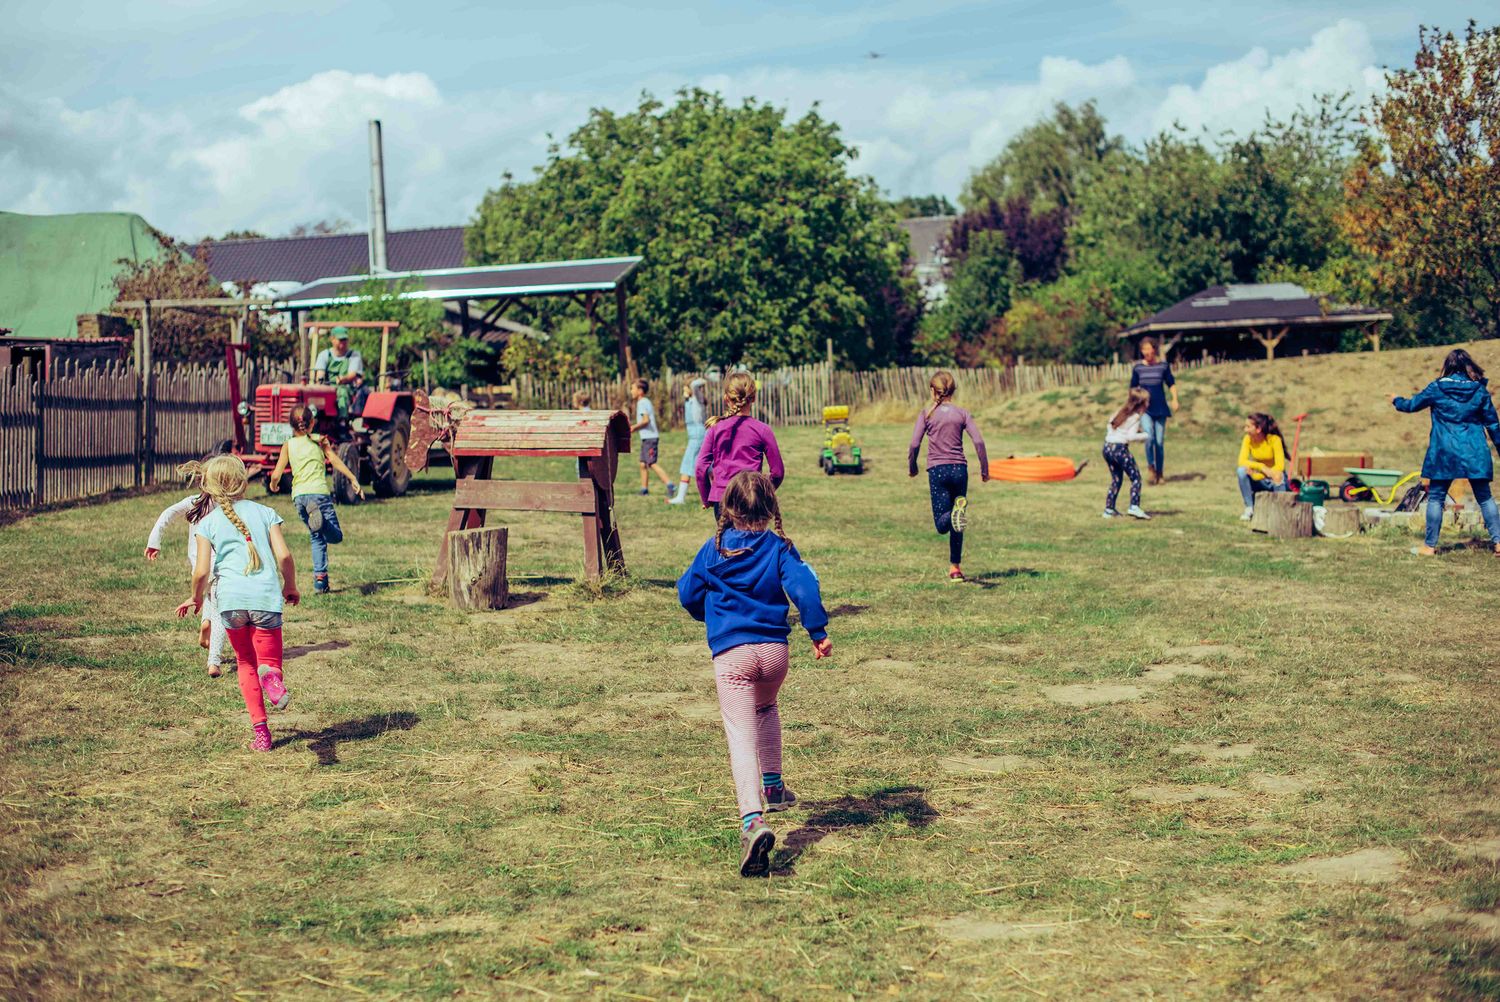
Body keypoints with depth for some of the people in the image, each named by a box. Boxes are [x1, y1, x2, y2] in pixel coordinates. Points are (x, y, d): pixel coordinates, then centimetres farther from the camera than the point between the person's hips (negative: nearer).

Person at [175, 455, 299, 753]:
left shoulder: (208, 523, 6)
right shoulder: (265, 513, 7)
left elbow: (202, 571, 0)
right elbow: (284, 555, -1)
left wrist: (196, 598, 20)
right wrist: (291, 586, 16)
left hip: (231, 600, 1)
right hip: (266, 597, -1)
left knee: (245, 663, 19)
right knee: (269, 660, 8)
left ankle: (259, 728, 9)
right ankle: (270, 675, -32)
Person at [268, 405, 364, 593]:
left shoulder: (288, 445, 10)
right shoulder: (319, 440, 9)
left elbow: (276, 474, 3)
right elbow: (335, 461, 1)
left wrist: (272, 484, 24)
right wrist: (354, 479, 2)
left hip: (299, 495, 3)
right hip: (319, 491, -3)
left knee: (317, 538, 15)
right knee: (336, 536, -2)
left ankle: (320, 578, 2)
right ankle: (317, 514, -32)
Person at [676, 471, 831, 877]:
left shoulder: (715, 548, 5)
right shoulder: (779, 546, 4)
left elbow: (687, 594, 12)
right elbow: (803, 587, -10)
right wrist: (818, 632, -5)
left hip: (732, 653, -3)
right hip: (775, 649, 3)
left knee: (741, 737, -12)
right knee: (766, 708, 35)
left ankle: (753, 820, -32)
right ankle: (773, 787, 40)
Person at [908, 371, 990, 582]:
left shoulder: (926, 414, 1)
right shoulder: (962, 413, 5)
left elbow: (914, 445, -6)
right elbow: (979, 442, -3)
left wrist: (911, 467, 10)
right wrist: (984, 469, 6)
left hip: (937, 470, -2)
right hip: (959, 469, 2)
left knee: (942, 525, -5)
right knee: (955, 525, 14)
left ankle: (958, 509, -37)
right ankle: (955, 567, 15)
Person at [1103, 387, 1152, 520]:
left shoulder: (1121, 411, 14)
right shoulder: (1136, 417, -8)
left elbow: (1109, 424, 19)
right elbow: (1130, 436, -17)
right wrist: (1144, 435, -5)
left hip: (1107, 446, 8)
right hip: (1120, 448, -8)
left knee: (1116, 479, 18)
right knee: (1135, 477, 0)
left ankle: (1109, 509, 17)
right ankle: (1134, 507, -14)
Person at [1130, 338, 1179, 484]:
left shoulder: (1163, 365, 1)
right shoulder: (1138, 368, 2)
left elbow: (1171, 383, 10)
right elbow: (1133, 388, 11)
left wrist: (1175, 399, -4)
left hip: (1160, 409, 1)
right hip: (1144, 409, -1)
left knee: (1160, 442, 2)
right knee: (1149, 437, -22)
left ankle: (1159, 474, 16)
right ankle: (1151, 468, -2)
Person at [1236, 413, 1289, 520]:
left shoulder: (1274, 440, -19)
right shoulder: (1248, 439, -9)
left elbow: (1280, 466, -24)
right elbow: (1241, 461, -19)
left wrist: (1256, 475, -33)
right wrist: (1261, 467, -35)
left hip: (1275, 479, -3)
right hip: (1259, 478, 3)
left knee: (1278, 476, -39)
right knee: (1241, 471, -26)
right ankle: (1249, 509, -17)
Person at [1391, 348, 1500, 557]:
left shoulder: (1436, 388, -2)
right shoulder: (1480, 389, 2)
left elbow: (1411, 405, 10)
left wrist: (1396, 400, 31)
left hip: (1444, 453, -2)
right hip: (1475, 453, 2)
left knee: (1436, 498, 7)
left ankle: (1430, 545, 8)